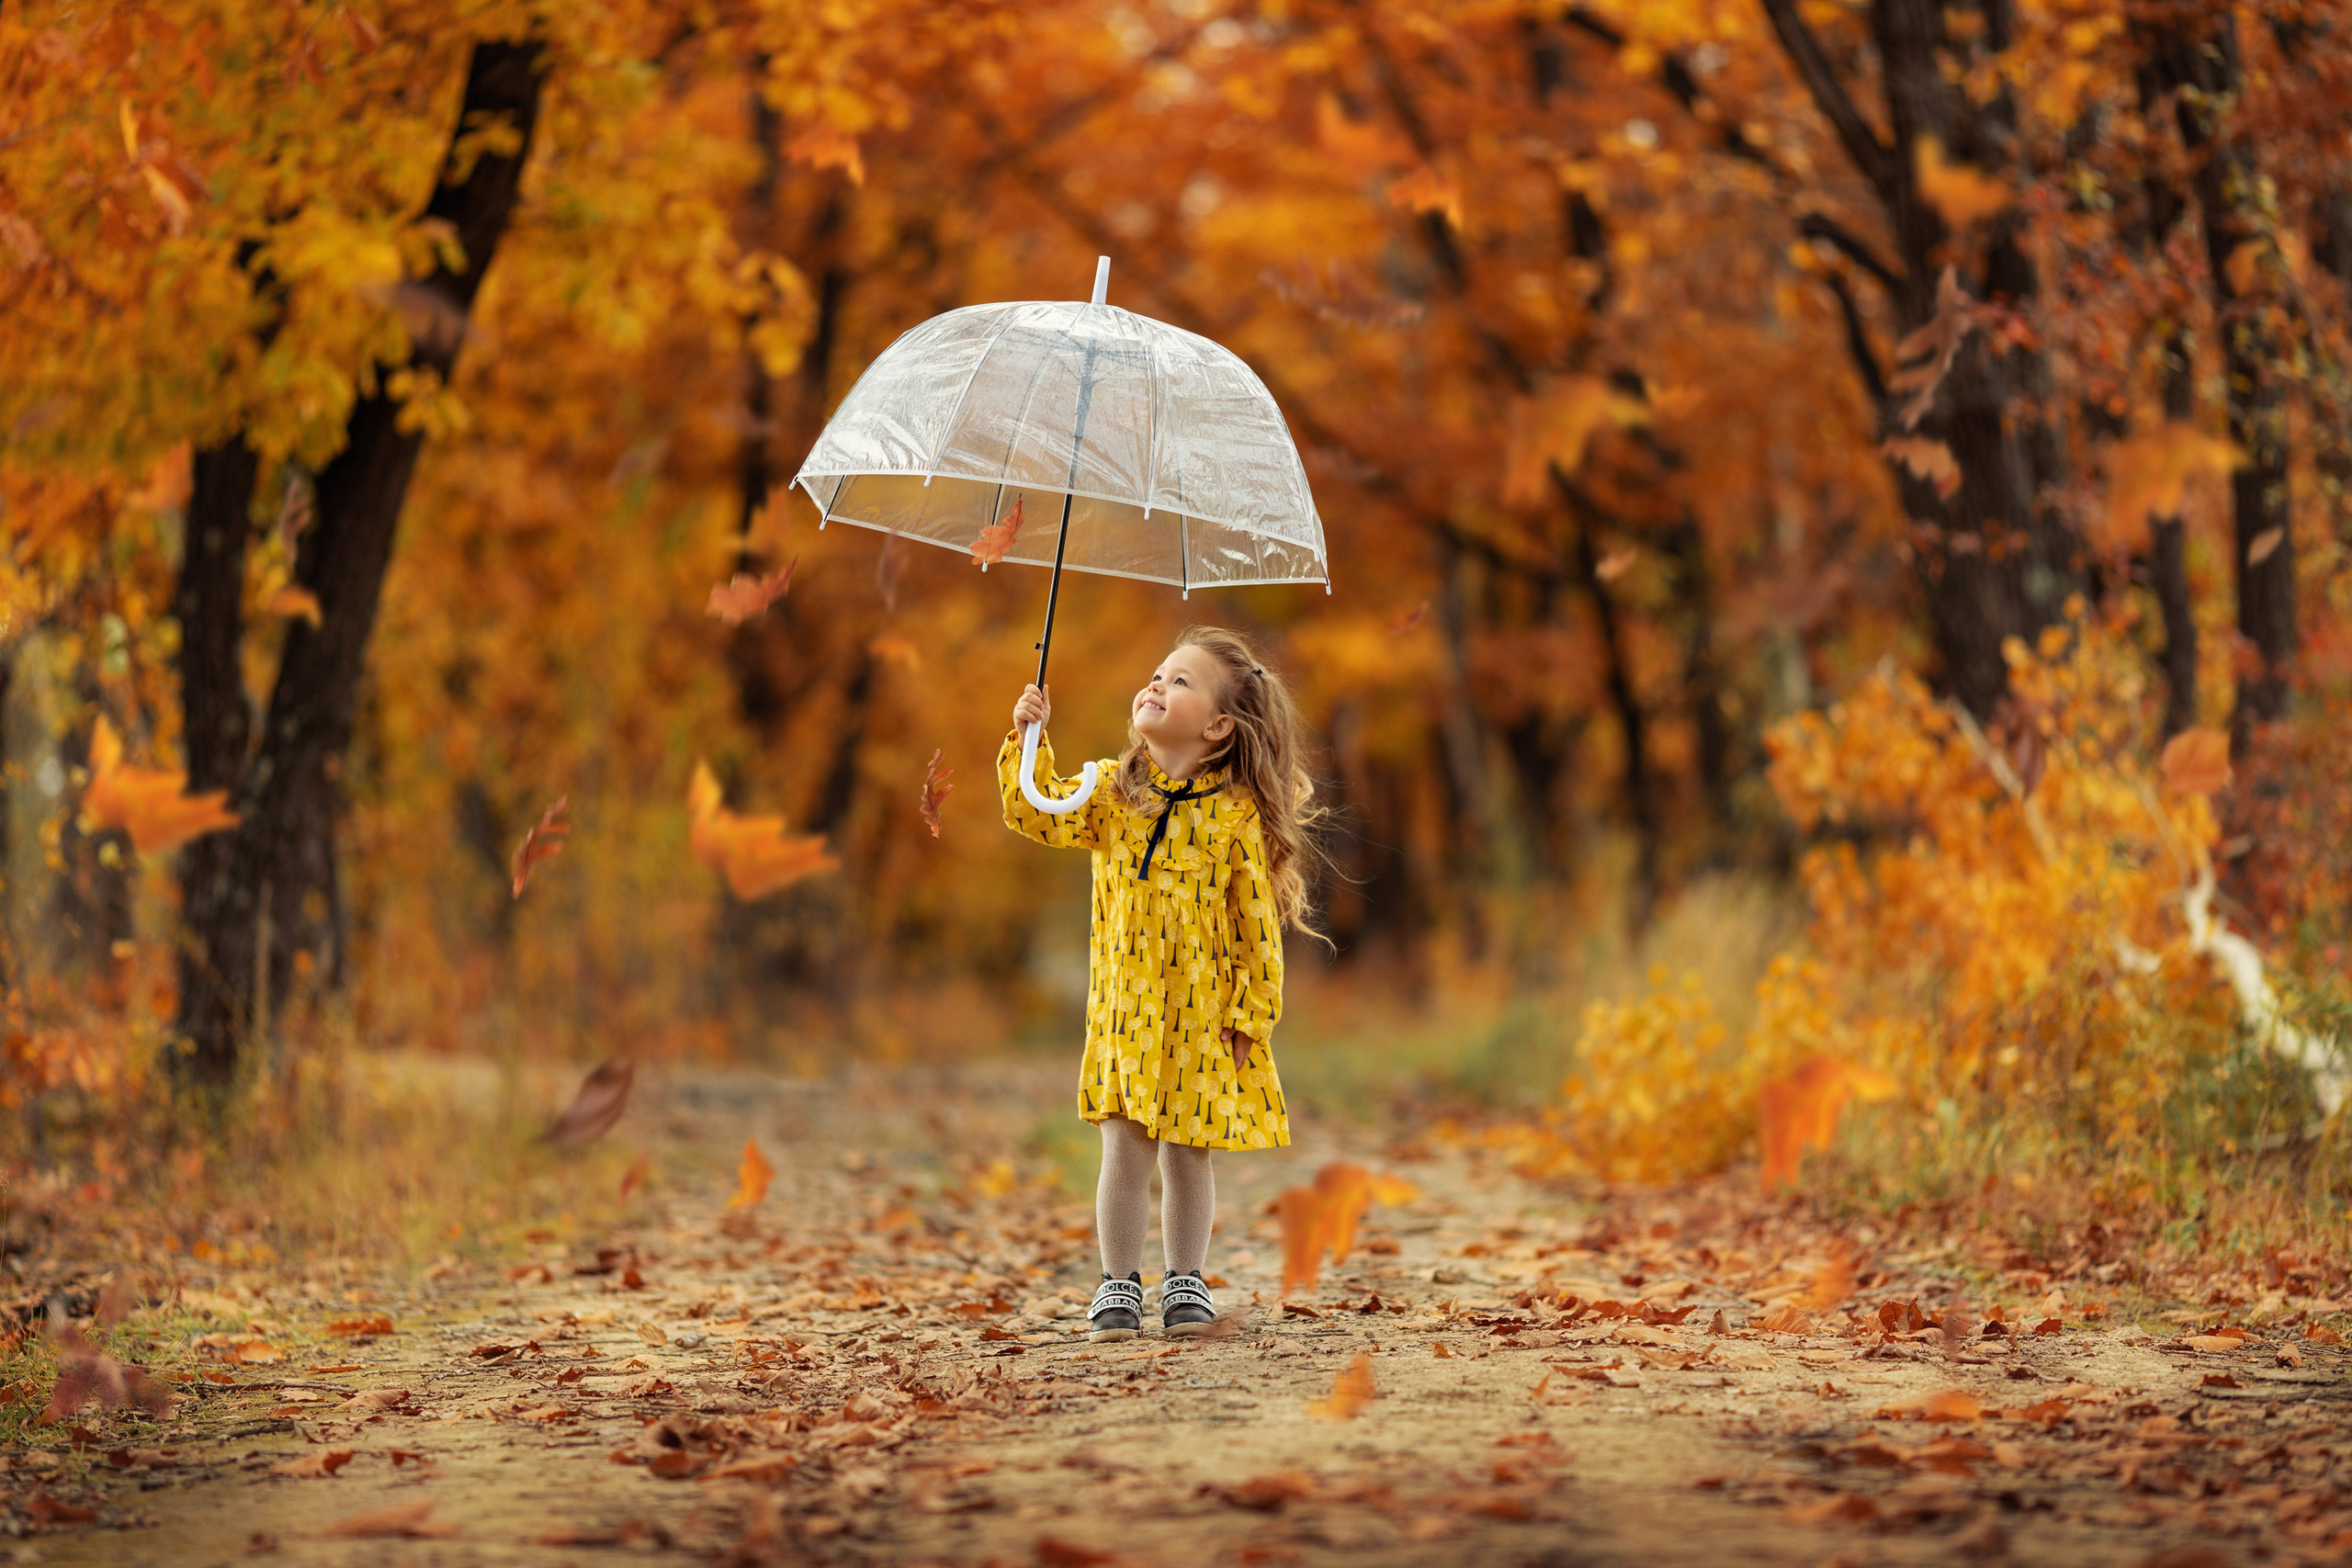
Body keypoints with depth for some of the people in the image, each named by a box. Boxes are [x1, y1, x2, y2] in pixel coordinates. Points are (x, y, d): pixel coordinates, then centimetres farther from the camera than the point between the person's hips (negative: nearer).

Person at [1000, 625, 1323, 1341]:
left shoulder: (1236, 814, -6)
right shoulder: (1110, 791, 4)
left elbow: (1257, 923, -5)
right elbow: (1036, 813, -8)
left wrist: (1251, 1015, -7)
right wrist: (1028, 737, -19)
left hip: (1203, 1019, -2)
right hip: (1124, 1008, 2)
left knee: (1187, 1153, 6)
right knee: (1125, 1149, 1)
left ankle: (1186, 1282, 20)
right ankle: (1119, 1283, 12)